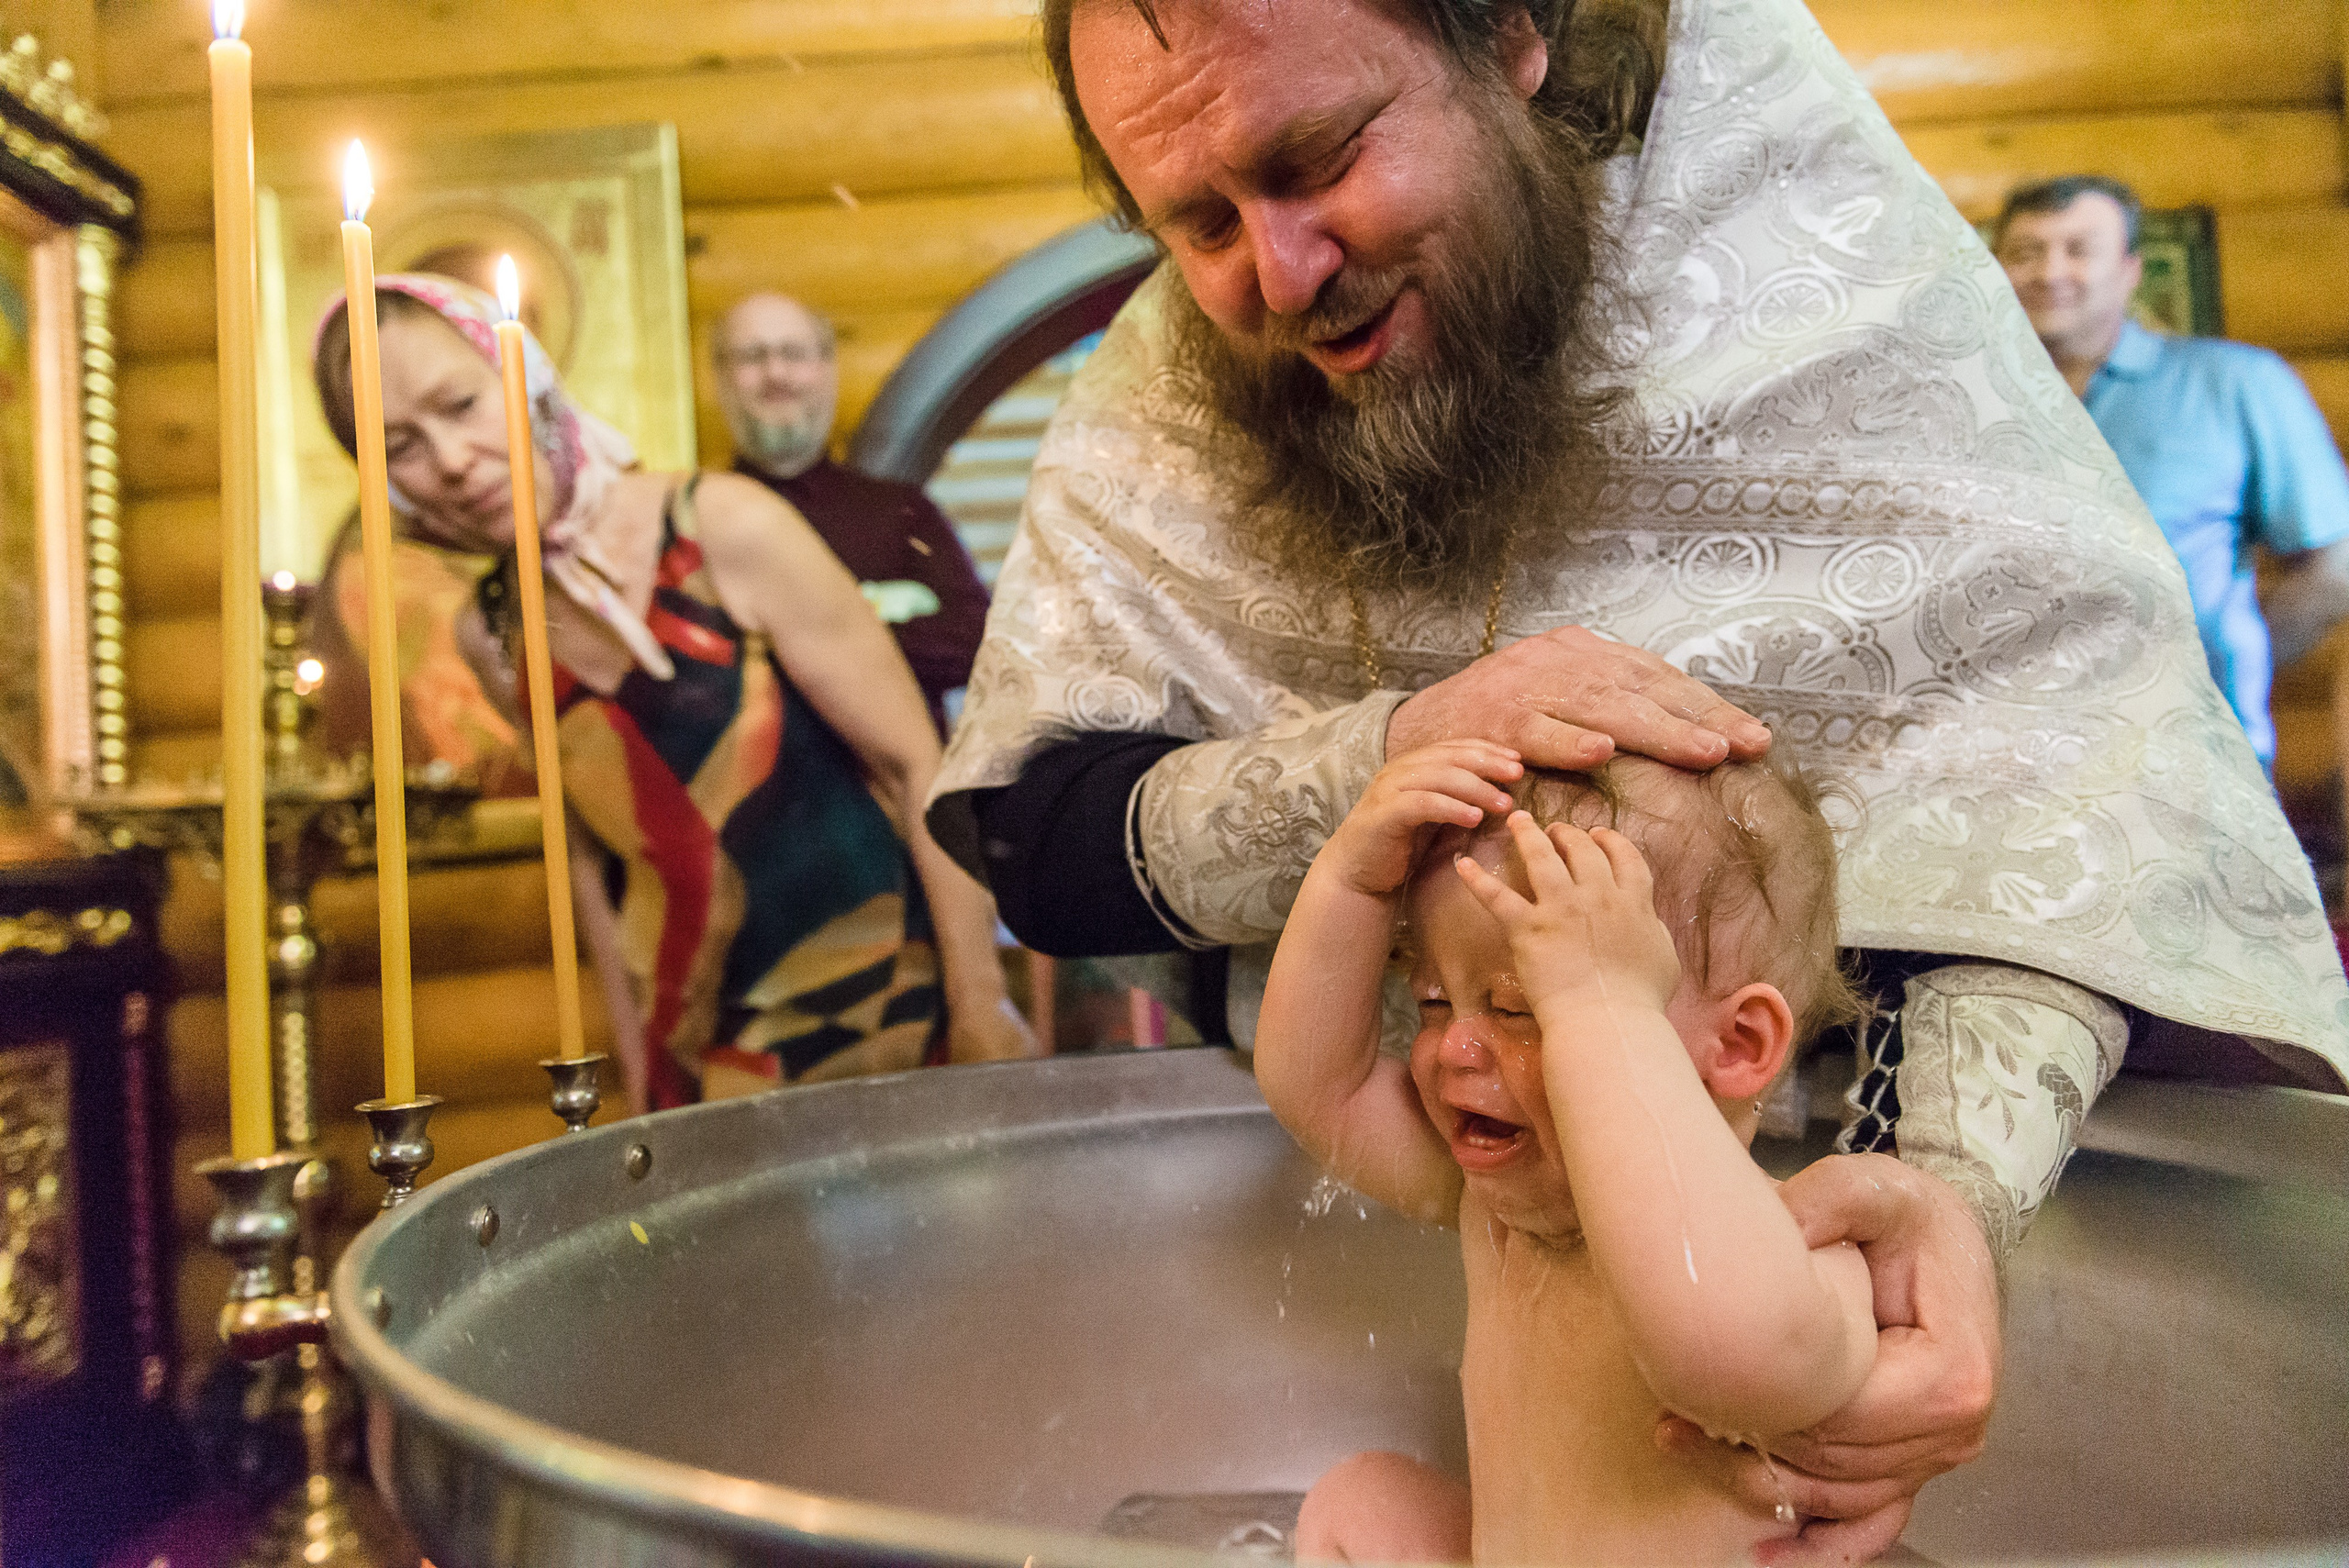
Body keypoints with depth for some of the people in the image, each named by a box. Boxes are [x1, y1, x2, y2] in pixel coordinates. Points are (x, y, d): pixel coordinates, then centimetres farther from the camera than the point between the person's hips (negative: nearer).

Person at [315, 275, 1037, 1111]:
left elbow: (918, 768, -13)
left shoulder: (726, 530, -14)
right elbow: (595, 845, 12)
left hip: (875, 1005, -4)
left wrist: (982, 1010, -12)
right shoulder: (490, 635, 2)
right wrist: (639, 1072, 12)